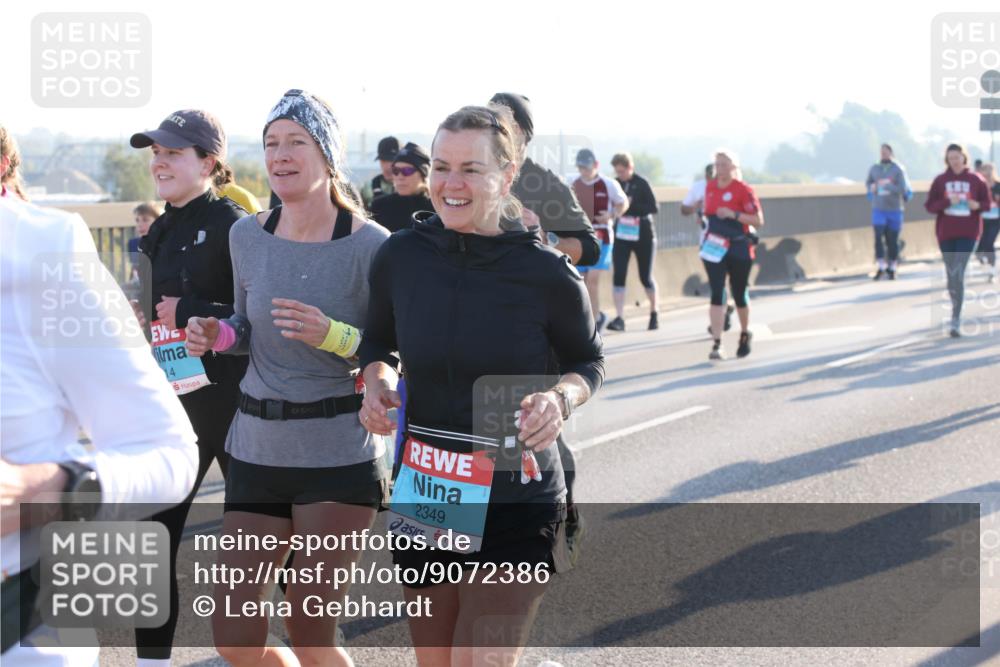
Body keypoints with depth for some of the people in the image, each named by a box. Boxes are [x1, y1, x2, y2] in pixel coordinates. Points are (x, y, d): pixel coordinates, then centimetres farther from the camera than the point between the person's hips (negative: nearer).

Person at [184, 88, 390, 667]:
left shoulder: (370, 245, -11)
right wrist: (217, 336, -2)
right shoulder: (248, 236, 4)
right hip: (258, 447, 5)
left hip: (340, 456, -5)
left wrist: (332, 335, -24)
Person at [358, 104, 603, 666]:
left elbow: (588, 361, 5)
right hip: (423, 496, 4)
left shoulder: (547, 275, -11)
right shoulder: (401, 257, -3)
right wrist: (378, 381, -7)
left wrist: (561, 399, -15)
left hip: (517, 502, -3)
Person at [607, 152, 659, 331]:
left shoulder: (641, 184, -10)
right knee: (619, 276, -9)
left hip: (643, 236, -3)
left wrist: (632, 206, -25)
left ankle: (654, 314, 27)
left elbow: (654, 208, -14)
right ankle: (619, 318, -10)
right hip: (621, 236, 3)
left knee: (646, 277, 8)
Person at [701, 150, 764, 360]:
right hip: (715, 248, 3)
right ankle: (717, 344, -13)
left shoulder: (743, 190, -10)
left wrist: (733, 215, -23)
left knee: (739, 294, 11)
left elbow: (758, 221, -14)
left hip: (739, 249, -3)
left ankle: (745, 335, 35)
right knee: (717, 293, -9)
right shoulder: (710, 187, 6)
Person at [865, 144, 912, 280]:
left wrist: (887, 185, -21)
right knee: (878, 237, -12)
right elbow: (867, 182, 19)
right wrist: (871, 187, -3)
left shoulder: (898, 169, -4)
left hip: (894, 209, -1)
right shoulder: (874, 169, 4)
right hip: (878, 209, 1)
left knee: (893, 240, 4)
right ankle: (881, 266, -3)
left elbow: (903, 189, -11)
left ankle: (892, 268, 16)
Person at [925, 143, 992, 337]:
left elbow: (987, 203, 8)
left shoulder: (976, 180, 1)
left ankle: (956, 320, -15)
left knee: (958, 274, -14)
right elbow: (929, 205, 1)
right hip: (946, 233, 2)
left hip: (968, 233, -2)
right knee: (951, 274, 10)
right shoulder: (940, 180, 3)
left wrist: (977, 205, -14)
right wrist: (947, 202, -16)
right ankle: (956, 310, 30)